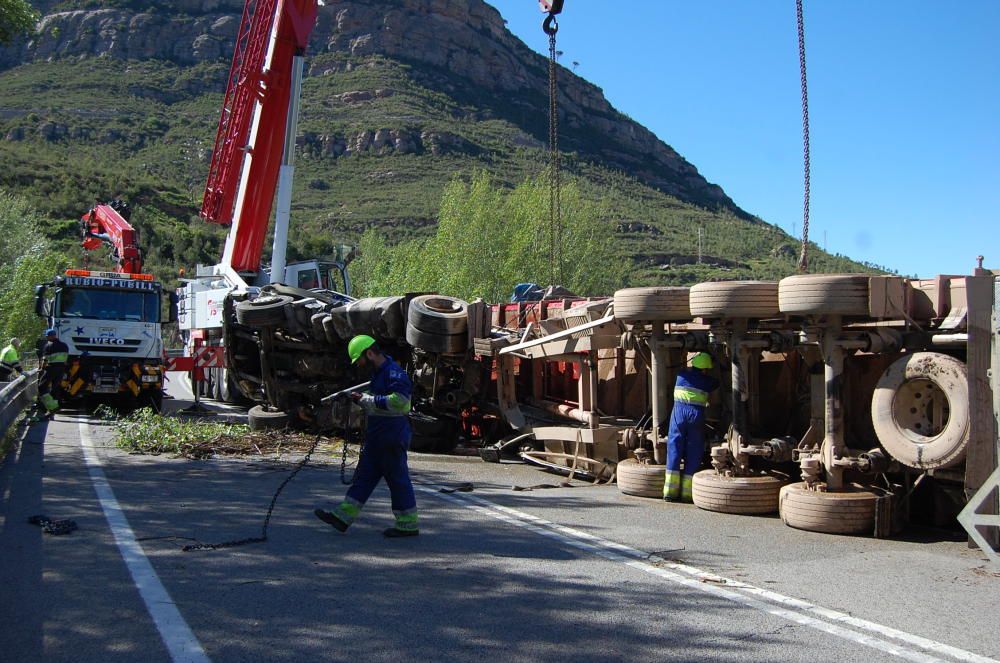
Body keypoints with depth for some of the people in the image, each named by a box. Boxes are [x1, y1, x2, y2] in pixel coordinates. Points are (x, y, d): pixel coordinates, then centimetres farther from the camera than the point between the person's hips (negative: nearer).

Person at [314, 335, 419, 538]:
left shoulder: (394, 372, -16)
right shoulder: (379, 372, 16)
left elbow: (399, 400, -28)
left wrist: (368, 399, -20)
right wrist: (362, 399, 5)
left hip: (392, 436, -10)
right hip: (377, 436, 10)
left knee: (398, 479, -2)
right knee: (364, 475, 11)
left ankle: (408, 525, 8)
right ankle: (343, 516, 14)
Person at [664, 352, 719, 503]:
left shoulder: (681, 375, 10)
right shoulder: (707, 380, 5)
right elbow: (718, 383, 26)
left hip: (679, 411, 2)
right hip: (696, 414, -1)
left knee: (674, 449, 5)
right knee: (693, 453, 6)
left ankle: (670, 491, 1)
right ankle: (687, 492, 6)